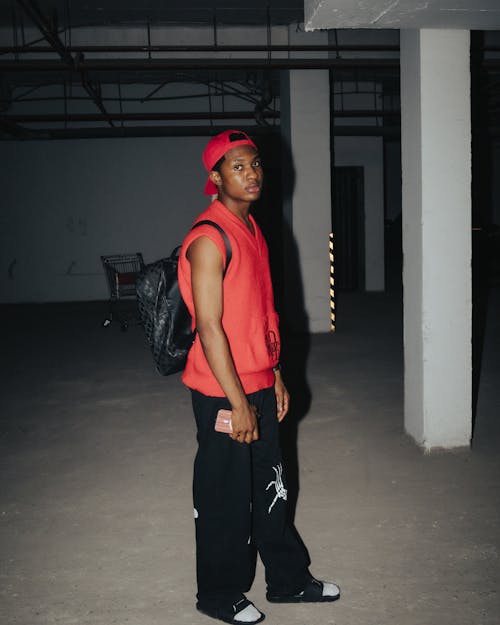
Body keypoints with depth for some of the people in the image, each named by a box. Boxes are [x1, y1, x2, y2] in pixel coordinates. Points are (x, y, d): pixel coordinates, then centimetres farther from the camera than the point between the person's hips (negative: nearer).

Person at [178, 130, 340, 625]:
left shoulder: (251, 228, 11)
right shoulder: (209, 238, -18)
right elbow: (209, 326, -21)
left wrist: (276, 377, 16)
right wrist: (238, 403, -20)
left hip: (258, 385, 9)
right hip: (223, 392, -8)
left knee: (270, 488, 19)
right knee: (226, 496, 7)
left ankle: (288, 580, 36)